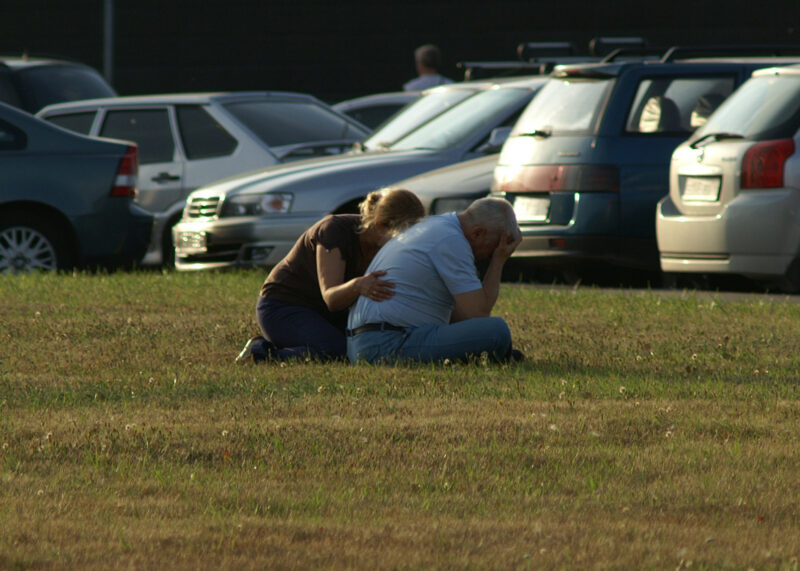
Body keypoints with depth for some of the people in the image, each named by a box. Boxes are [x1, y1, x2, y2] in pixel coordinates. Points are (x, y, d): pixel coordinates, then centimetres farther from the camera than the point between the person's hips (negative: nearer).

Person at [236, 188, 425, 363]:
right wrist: (357, 286, -56)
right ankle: (261, 352, -11)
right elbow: (331, 297, -35)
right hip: (283, 307, -8)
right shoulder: (335, 230, -27)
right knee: (339, 352, -31)